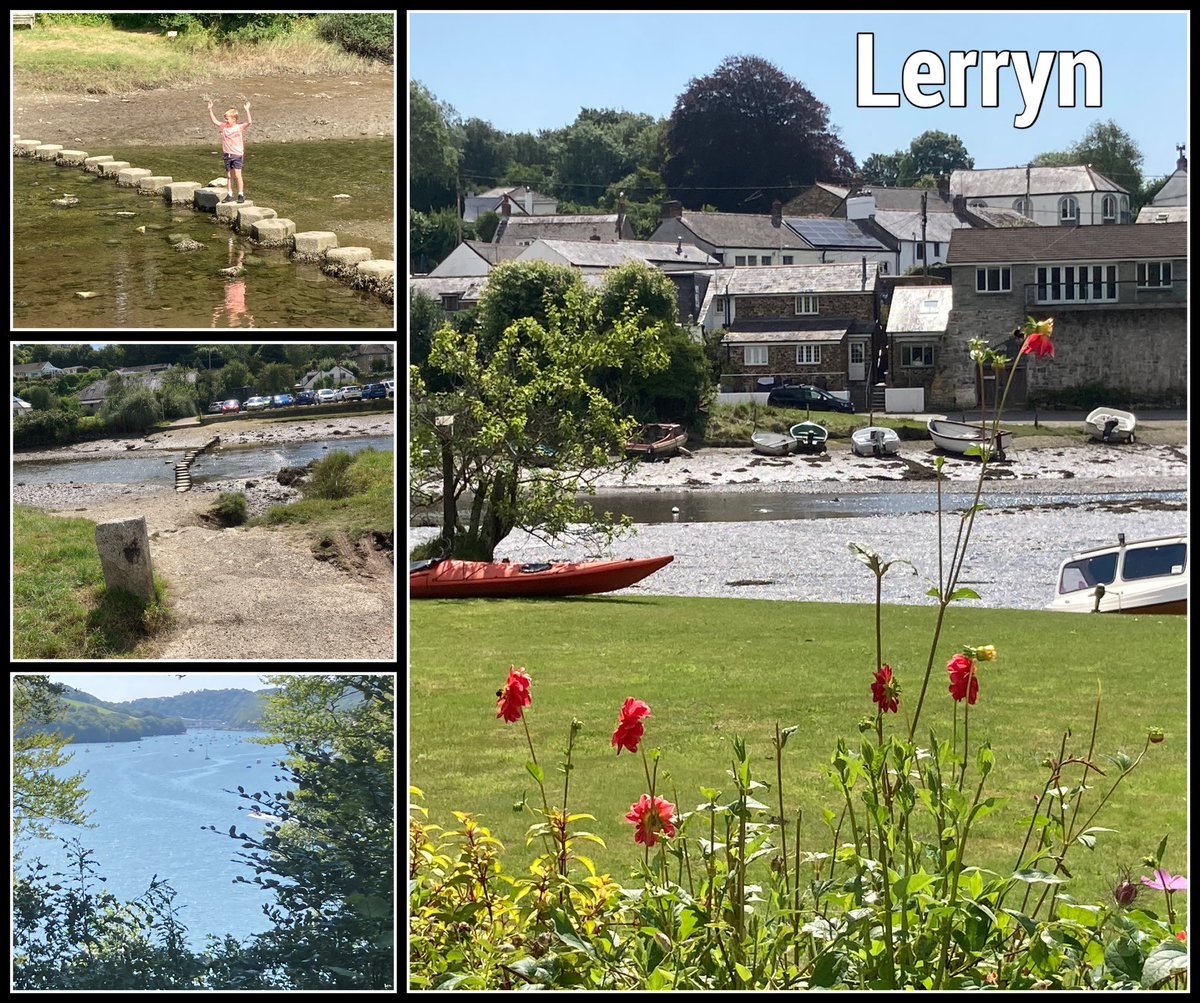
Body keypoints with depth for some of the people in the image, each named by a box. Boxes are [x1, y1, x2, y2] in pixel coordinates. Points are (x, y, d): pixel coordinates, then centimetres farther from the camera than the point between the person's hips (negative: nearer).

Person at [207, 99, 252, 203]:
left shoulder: (239, 128, -9)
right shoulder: (224, 127, 7)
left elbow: (249, 122, -23)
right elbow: (215, 121, 17)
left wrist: (247, 110, -29)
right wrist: (210, 110, 13)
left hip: (237, 155, -5)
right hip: (227, 155, 5)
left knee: (237, 175, -7)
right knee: (229, 176, 9)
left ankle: (241, 195, -1)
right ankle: (229, 195, 14)